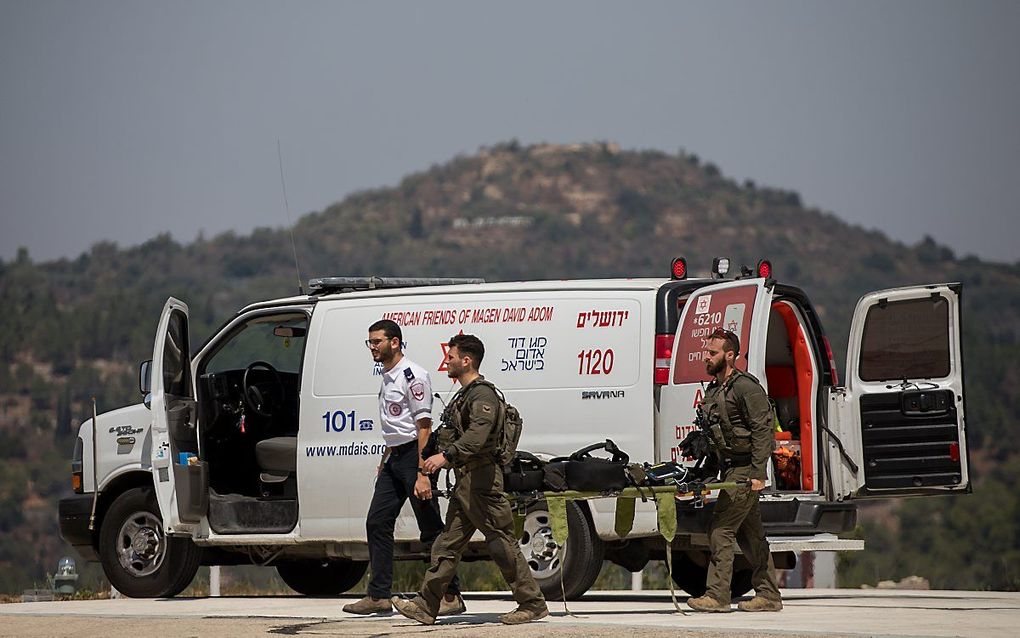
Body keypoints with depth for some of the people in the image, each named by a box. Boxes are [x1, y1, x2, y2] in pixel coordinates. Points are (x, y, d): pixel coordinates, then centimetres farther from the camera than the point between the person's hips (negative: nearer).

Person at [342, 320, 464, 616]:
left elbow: (423, 427, -18)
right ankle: (379, 596, 8)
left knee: (431, 529, -5)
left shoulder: (413, 376, -13)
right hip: (394, 459, 9)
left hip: (413, 457, -9)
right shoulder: (386, 378, 16)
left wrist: (422, 474, -22)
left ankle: (451, 595, -1)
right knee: (377, 523, 5)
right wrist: (383, 462, 25)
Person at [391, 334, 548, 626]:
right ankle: (426, 606, 9)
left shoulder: (483, 395, -14)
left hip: (481, 480, -10)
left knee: (501, 543, -6)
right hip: (465, 483, 10)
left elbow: (477, 435, -29)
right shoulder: (465, 395, 19)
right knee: (447, 544, 8)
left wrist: (446, 455, -34)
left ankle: (533, 604, 0)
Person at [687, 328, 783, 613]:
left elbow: (763, 430, -17)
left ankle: (717, 596, -14)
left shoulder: (745, 387, -11)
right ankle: (768, 595, 16)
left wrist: (758, 473, -22)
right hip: (731, 470, 10)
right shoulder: (712, 391, 17)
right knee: (750, 534, 11)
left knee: (721, 528, -13)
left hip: (746, 470, -10)